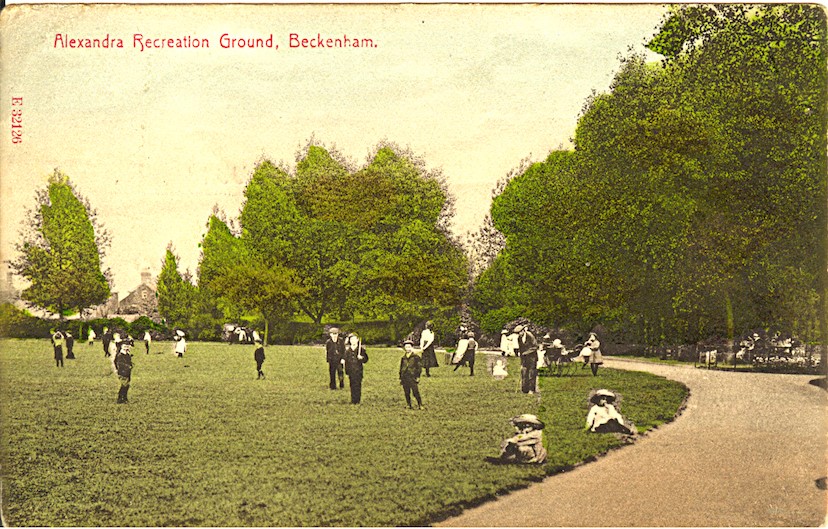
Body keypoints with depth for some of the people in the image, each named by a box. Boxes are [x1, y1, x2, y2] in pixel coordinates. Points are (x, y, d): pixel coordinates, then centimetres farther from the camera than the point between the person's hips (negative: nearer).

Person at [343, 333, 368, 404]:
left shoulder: (361, 349, -2)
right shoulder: (347, 349, 9)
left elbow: (365, 360, -4)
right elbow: (344, 358, 18)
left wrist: (361, 358, -18)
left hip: (358, 371, -3)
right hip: (350, 371, 3)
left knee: (357, 385, -4)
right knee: (352, 385, 8)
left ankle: (357, 400, 2)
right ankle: (353, 400, 16)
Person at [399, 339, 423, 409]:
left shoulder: (416, 356, -1)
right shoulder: (403, 357, 12)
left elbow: (419, 367, 0)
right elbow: (401, 368, 19)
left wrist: (418, 376, -6)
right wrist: (400, 378, 16)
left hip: (413, 378, -4)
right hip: (405, 378, 4)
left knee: (416, 392, -8)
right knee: (407, 393, 7)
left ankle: (420, 405, 2)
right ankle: (409, 405, 17)